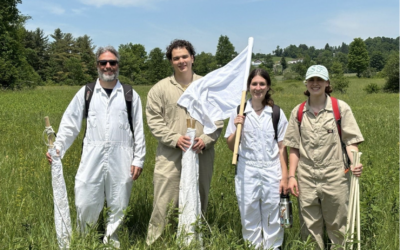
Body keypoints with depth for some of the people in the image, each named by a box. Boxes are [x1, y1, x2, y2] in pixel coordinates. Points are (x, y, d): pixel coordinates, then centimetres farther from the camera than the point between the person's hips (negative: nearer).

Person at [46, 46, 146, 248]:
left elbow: (139, 130, 6)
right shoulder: (86, 93, 7)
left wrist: (138, 159, 2)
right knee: (85, 203, 3)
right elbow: (69, 124, 8)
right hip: (92, 157, 0)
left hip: (121, 159, 0)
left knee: (118, 204, 9)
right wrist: (57, 148, -4)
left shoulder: (130, 95, 6)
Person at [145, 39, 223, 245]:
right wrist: (175, 138, -14)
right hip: (170, 157, -2)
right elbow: (154, 120, -2)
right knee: (163, 203, -1)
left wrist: (206, 139, -10)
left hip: (201, 156, 2)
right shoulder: (160, 89, 2)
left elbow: (218, 118, 6)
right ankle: (154, 242, 13)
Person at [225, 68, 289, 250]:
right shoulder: (239, 113, 1)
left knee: (273, 220, 7)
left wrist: (284, 177, -1)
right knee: (249, 219, 9)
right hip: (247, 172, 0)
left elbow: (282, 148, 2)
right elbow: (231, 146, 4)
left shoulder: (277, 113, 1)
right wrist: (237, 128, -13)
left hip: (272, 171, 0)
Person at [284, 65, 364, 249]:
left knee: (337, 227, 8)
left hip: (334, 177, -2)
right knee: (310, 228, 10)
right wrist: (291, 176, 3)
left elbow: (350, 141, -2)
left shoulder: (340, 108, -1)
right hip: (306, 179, 2)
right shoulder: (298, 112, 6)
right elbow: (294, 148, 9)